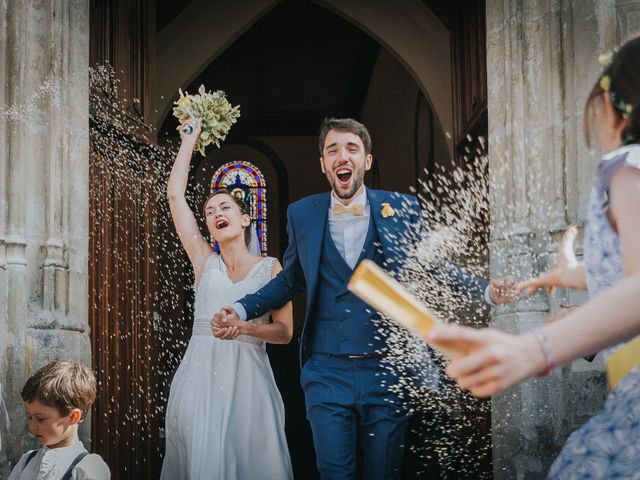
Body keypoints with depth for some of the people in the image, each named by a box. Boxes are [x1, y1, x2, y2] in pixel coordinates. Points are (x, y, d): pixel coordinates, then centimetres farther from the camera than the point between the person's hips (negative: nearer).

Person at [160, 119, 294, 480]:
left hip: (247, 378, -1)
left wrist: (245, 326, -15)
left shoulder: (270, 267, 6)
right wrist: (190, 139, 14)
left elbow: (285, 331, 3)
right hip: (200, 373, 1)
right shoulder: (205, 261, 10)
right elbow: (175, 195, 9)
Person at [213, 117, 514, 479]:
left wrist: (487, 290, -8)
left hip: (388, 372, -1)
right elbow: (290, 281, 16)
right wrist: (243, 310, 5)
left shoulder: (402, 209, 0)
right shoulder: (302, 214, 5)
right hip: (327, 374, 1)